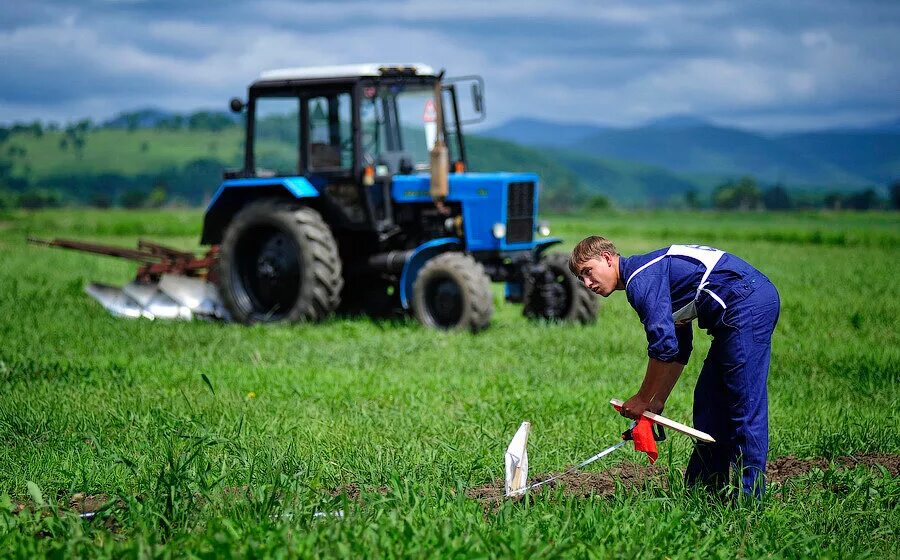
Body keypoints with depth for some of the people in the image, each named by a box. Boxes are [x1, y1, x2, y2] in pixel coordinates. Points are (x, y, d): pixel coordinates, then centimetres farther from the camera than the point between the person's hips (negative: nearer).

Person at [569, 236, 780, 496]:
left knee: (745, 405, -10)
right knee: (708, 402, 13)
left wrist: (643, 399, -5)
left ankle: (748, 498, -8)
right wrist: (656, 403, 23)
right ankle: (701, 489, 17)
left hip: (747, 305, -11)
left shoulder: (641, 277, -10)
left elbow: (663, 345, -17)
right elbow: (679, 349, 26)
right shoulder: (651, 273, 22)